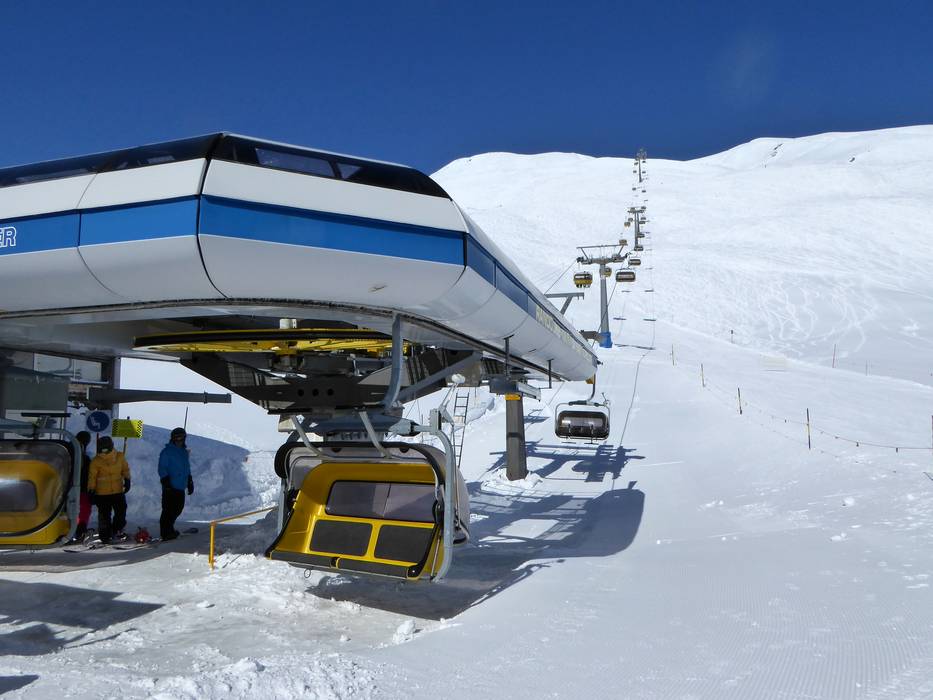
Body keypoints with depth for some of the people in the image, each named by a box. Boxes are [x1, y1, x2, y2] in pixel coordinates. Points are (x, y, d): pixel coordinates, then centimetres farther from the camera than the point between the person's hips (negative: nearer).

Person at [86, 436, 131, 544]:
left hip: (118, 491, 3)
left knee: (121, 512, 8)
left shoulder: (120, 457, -3)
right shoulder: (96, 461, -9)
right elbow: (92, 477, -4)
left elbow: (125, 469, 11)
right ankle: (105, 535, 15)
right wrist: (91, 491, -5)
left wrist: (127, 481, 3)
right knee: (104, 515, 3)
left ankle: (117, 530, 28)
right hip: (102, 493, -2)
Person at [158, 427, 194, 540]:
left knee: (178, 508, 13)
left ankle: (169, 527, 29)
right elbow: (162, 469, -11)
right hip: (170, 487, -8)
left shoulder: (184, 452, 17)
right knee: (169, 509, -7)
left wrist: (190, 483, 22)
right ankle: (166, 532, 2)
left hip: (180, 487, 8)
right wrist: (166, 481, -20)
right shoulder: (167, 451, -7)